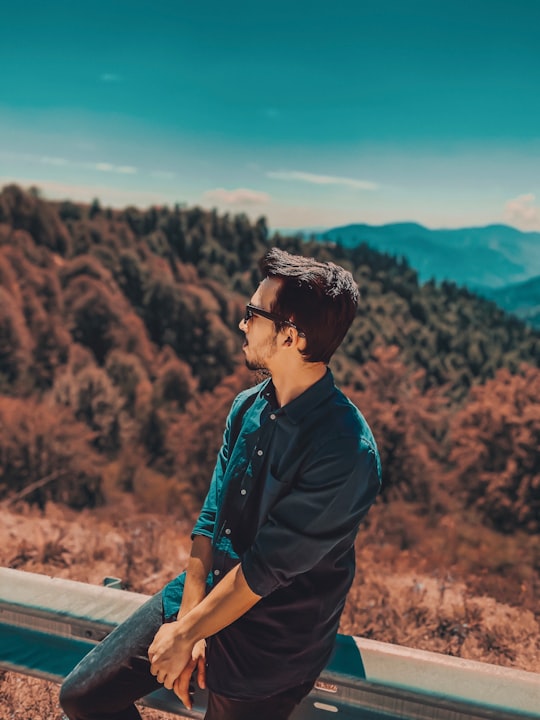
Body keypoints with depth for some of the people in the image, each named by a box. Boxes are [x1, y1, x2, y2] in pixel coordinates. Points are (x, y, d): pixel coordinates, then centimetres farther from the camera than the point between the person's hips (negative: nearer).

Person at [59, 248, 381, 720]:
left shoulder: (346, 451, -27)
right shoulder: (248, 407, -3)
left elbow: (266, 568, -23)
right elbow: (210, 519, -1)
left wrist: (186, 633, -13)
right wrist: (187, 616, -8)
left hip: (272, 642, -6)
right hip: (204, 595, 6)